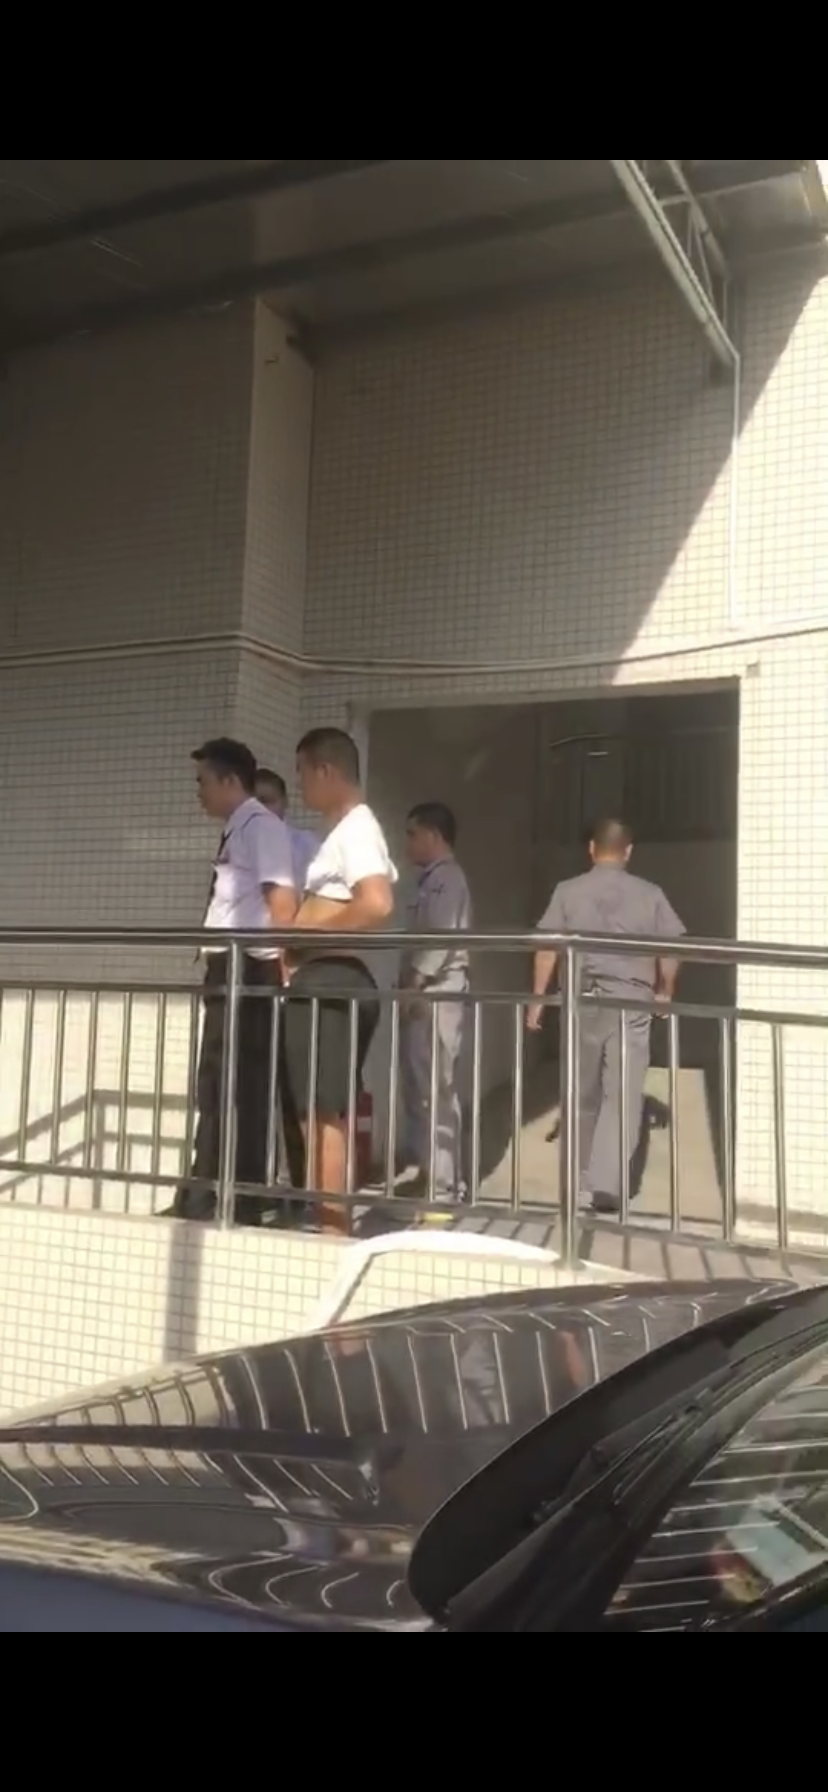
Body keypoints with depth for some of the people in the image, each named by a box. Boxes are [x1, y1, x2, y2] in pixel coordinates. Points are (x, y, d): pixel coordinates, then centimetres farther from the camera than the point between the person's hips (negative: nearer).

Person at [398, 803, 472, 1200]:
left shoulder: (447, 878, -10)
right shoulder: (431, 879, 20)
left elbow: (442, 939, -19)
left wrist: (413, 984, -17)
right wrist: (409, 987, 13)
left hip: (437, 994, -10)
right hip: (423, 995, 10)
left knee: (436, 1089, -7)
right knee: (417, 1086, 14)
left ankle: (442, 1183, -2)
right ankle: (421, 1168, 22)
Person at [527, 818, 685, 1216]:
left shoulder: (568, 891, 2)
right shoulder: (649, 894, 3)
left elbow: (548, 948, -2)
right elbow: (671, 948, 3)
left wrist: (538, 998, 4)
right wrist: (664, 993, 18)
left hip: (583, 1000, 1)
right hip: (632, 1002, -1)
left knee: (585, 1094, 15)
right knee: (623, 1096, -1)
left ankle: (585, 1177, 29)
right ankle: (607, 1183, -10)